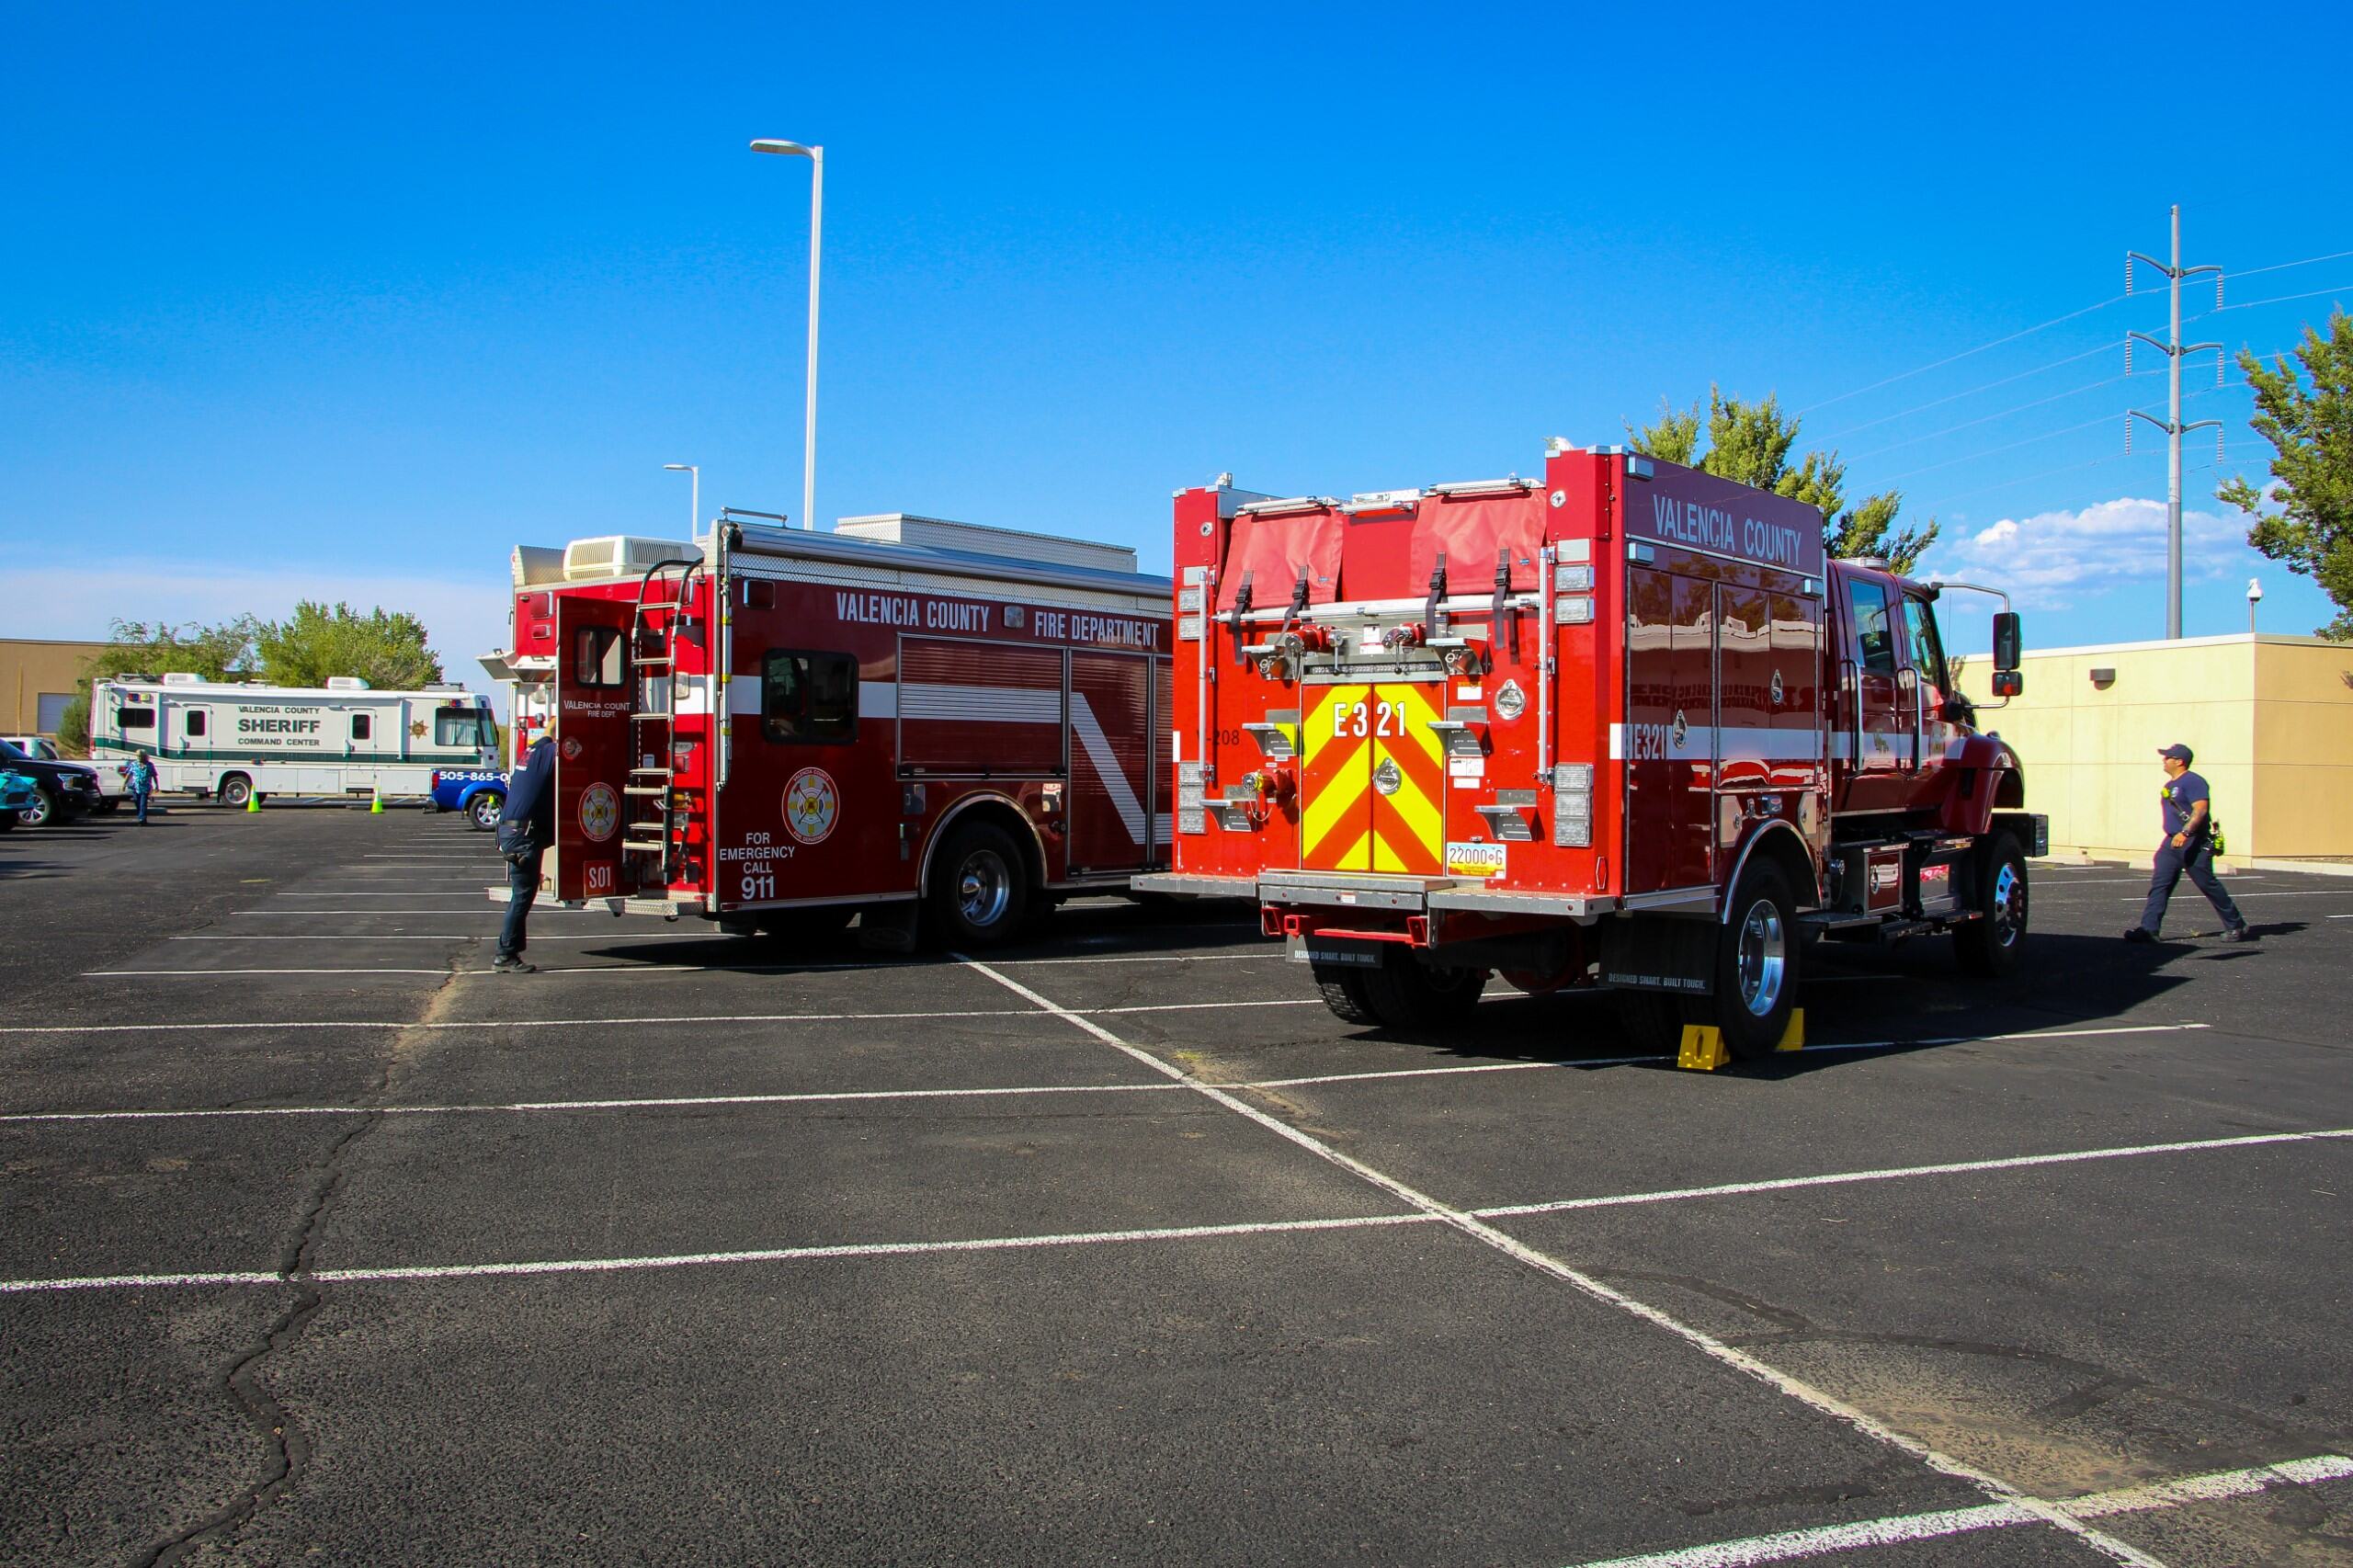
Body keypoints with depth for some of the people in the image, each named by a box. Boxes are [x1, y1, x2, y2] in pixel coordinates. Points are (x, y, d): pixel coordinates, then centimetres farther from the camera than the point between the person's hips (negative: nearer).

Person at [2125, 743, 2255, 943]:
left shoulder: (2193, 782, -13)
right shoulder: (2170, 784, 18)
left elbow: (2201, 809, -24)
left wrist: (2185, 833, -33)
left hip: (2195, 844, -9)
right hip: (2172, 843, 9)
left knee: (2209, 885, 1)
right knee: (2159, 884, -3)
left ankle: (2236, 927, 16)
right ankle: (2149, 929, -7)